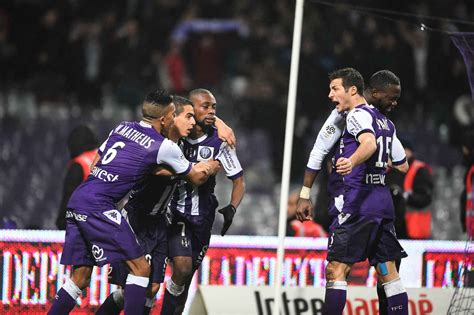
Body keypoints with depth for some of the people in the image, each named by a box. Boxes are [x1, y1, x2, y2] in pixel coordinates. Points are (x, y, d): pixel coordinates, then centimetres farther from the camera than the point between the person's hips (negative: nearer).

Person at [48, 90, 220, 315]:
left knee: (80, 278, 12)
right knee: (140, 268, -3)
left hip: (77, 200, 8)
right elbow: (195, 178, 15)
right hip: (97, 207, -8)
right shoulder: (165, 147, -1)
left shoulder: (122, 127, 17)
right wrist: (211, 167, 36)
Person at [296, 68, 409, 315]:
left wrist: (352, 162, -46)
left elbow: (369, 143, -28)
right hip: (383, 200, 9)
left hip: (358, 204, -9)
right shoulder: (385, 122, 21)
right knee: (388, 273, 9)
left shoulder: (358, 115, -6)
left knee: (335, 270, -10)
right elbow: (402, 166, 27)